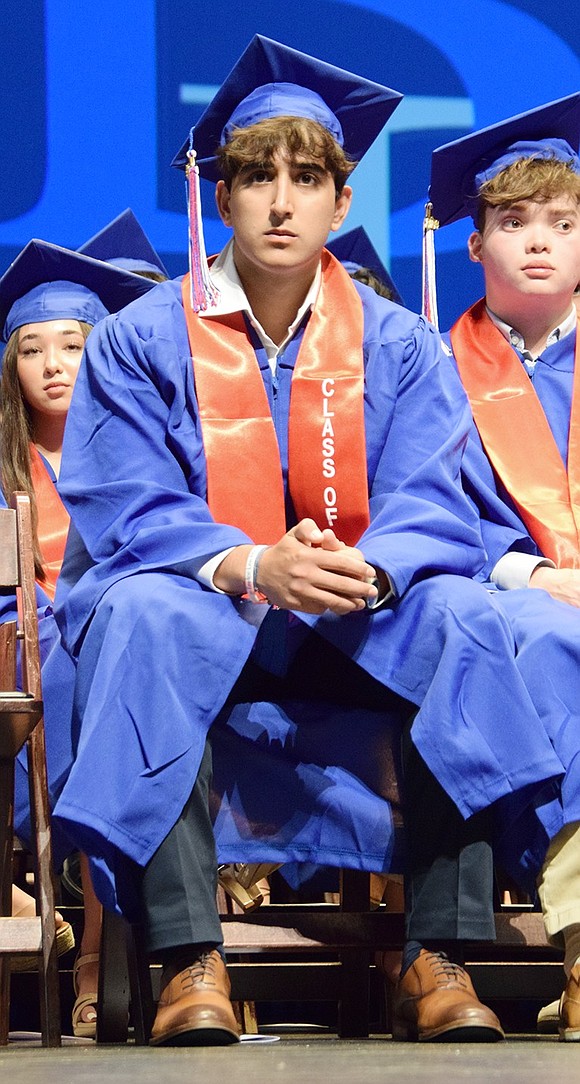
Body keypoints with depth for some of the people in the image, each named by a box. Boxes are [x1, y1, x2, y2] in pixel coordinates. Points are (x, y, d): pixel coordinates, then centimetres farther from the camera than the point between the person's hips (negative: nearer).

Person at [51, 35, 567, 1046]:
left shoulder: (395, 344, 3)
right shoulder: (143, 341, -2)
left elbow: (431, 511, -5)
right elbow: (126, 517, -11)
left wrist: (364, 570, -30)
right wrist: (251, 567, -30)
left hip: (354, 636, 2)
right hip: (191, 614, -2)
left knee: (460, 613, -28)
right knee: (142, 615, -36)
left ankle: (439, 962, -30)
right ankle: (188, 962, -42)